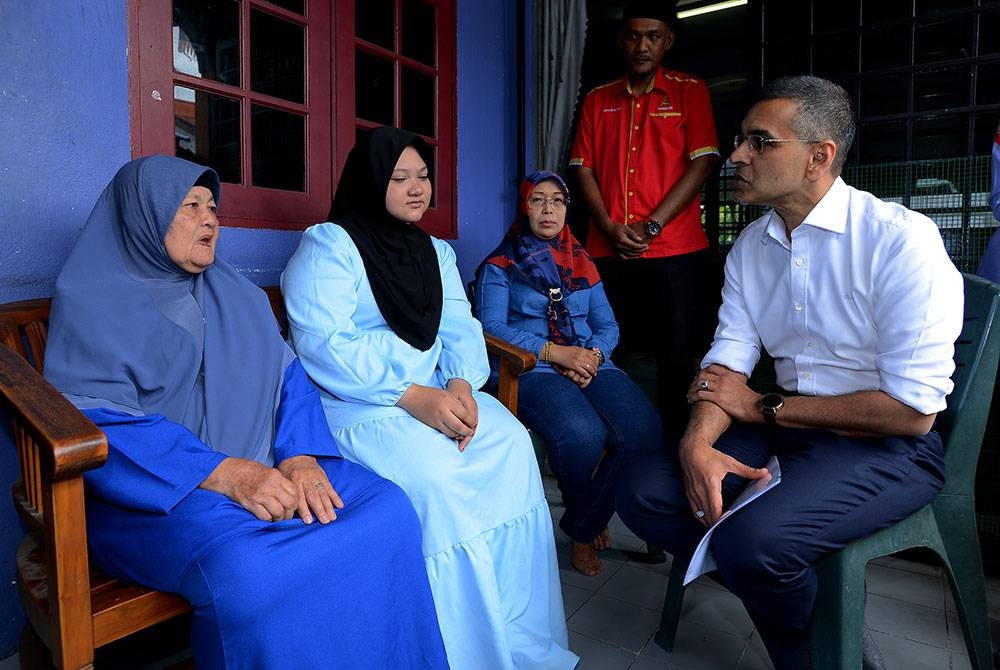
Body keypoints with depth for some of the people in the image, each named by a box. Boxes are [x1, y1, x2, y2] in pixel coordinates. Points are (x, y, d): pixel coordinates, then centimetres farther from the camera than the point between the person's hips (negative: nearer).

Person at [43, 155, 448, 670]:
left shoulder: (239, 295, 17)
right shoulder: (90, 301, 0)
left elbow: (289, 376, 8)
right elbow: (97, 420, -12)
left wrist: (301, 455, -13)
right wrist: (222, 474, -24)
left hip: (262, 468, 5)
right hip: (157, 489, -4)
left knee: (388, 510, -19)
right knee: (247, 568, -36)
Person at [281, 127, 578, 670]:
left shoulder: (436, 252, 18)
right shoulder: (327, 246, -4)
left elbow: (460, 329, 7)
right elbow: (323, 346, -16)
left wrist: (462, 384, -16)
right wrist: (413, 397, -24)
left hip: (434, 394, 6)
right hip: (355, 404, -6)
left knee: (511, 445, -18)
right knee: (436, 471, -31)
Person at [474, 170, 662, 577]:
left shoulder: (582, 263, 23)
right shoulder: (500, 265, 10)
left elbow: (607, 325, 17)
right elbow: (492, 327, -5)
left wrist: (594, 354, -7)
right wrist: (556, 353, -15)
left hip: (589, 363, 5)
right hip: (530, 369, -4)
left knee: (642, 428, -25)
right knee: (582, 434, -33)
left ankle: (582, 527, -1)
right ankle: (590, 519, 4)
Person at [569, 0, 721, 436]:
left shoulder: (690, 91, 7)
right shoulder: (598, 100, 14)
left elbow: (702, 163, -3)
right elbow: (583, 168, 9)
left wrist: (650, 227, -11)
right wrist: (609, 228, -7)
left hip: (674, 249, -2)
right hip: (608, 250, 3)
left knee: (677, 356, 1)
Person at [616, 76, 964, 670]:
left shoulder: (899, 240, -16)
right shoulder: (750, 246, 4)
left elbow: (912, 411, -19)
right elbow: (727, 362, 1)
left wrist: (762, 407, -12)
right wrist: (698, 443, -20)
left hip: (889, 446, -6)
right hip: (786, 432, 6)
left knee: (752, 540, -30)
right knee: (643, 492, -9)